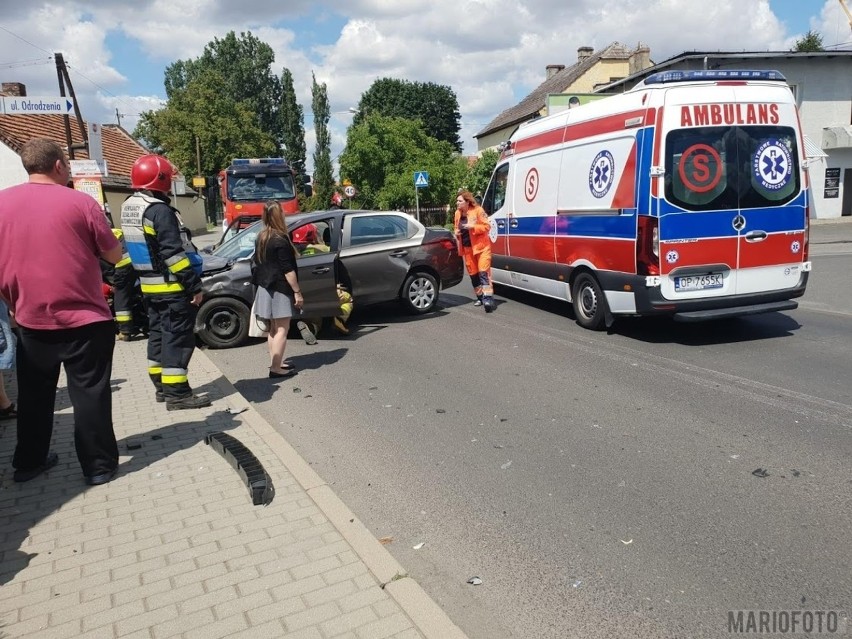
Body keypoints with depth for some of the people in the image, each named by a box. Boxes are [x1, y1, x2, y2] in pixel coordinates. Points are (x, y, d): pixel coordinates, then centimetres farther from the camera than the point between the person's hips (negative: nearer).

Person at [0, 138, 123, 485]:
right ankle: (99, 465, 10)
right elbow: (114, 255, -4)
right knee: (89, 393, 4)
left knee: (34, 395, 18)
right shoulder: (81, 202, -10)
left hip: (31, 321, 4)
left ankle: (28, 462, 28)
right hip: (85, 320, -4)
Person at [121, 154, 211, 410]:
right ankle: (177, 393, -3)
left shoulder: (128, 208, 11)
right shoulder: (159, 210, -19)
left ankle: (161, 386, 25)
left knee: (158, 334, 16)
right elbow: (174, 253, -22)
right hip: (172, 287, -9)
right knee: (177, 338, -5)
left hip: (149, 286, 9)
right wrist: (194, 285, -20)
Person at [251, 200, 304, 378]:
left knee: (273, 328, 16)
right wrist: (297, 291, -15)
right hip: (280, 290, -9)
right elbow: (288, 270, -19)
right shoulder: (281, 240, -18)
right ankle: (276, 368, -4)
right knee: (282, 329, -4)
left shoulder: (261, 238, 8)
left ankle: (274, 362, 23)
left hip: (266, 288, 9)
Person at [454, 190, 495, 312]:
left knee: (483, 272, -14)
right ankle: (480, 297, 22)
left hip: (481, 247, -6)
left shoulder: (478, 210, -11)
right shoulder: (458, 213, 8)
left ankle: (488, 298, -19)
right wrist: (456, 232, -2)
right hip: (467, 248, 6)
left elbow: (487, 226, -11)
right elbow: (456, 227, 22)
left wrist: (473, 226, -24)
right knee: (473, 274, 10)